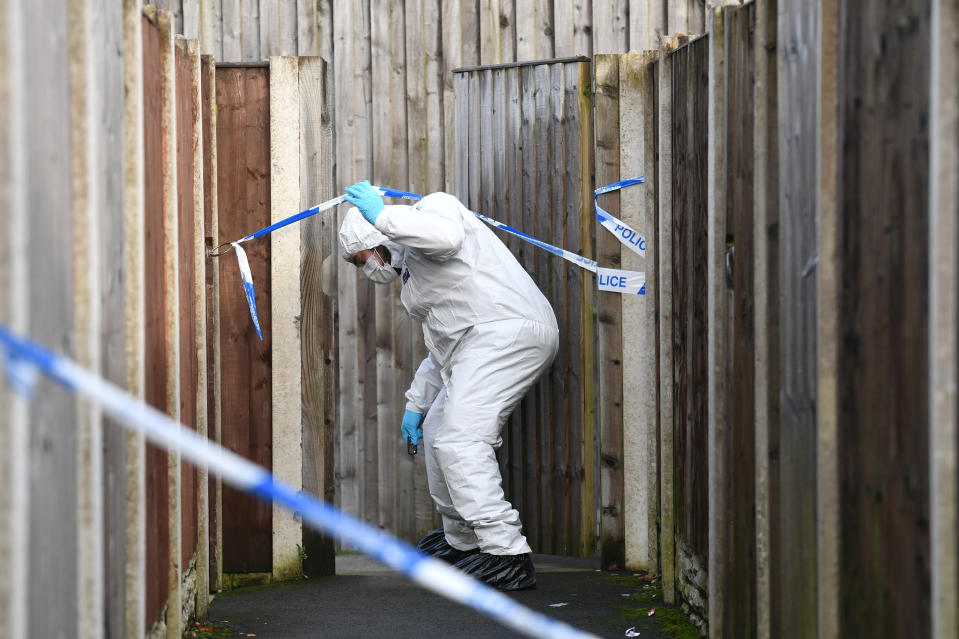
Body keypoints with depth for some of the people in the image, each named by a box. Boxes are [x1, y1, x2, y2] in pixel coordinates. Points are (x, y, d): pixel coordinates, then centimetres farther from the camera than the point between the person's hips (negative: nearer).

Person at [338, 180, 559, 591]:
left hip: (506, 331, -11)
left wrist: (382, 215, -17)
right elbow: (443, 345, 35)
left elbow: (447, 236, -24)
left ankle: (508, 558, -26)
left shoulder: (434, 208, 3)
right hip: (481, 345, 11)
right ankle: (462, 542, 34)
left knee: (459, 440, -19)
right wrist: (416, 403, 33)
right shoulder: (415, 267, 32)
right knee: (438, 432, 22)